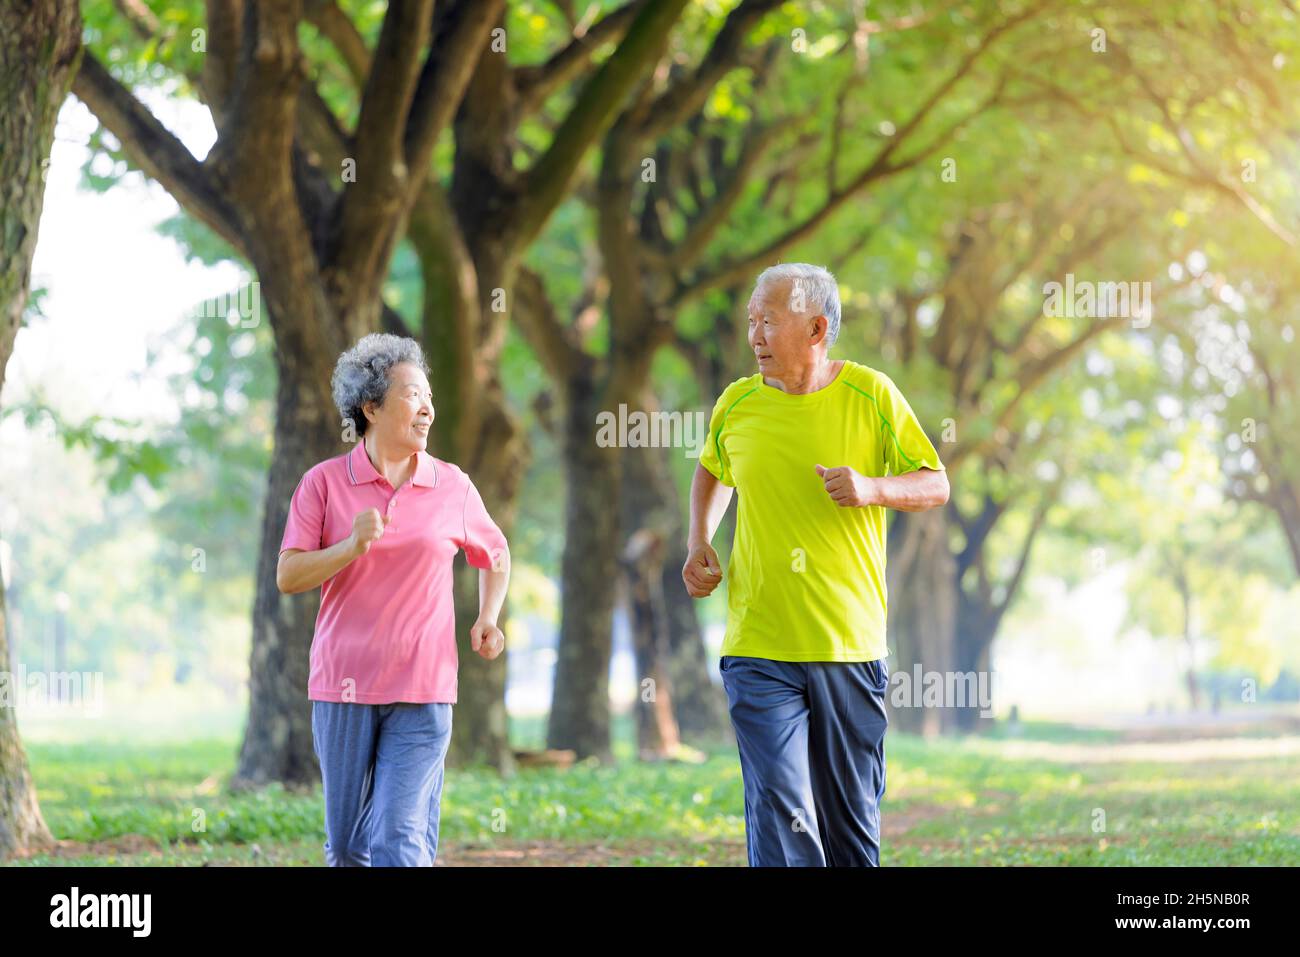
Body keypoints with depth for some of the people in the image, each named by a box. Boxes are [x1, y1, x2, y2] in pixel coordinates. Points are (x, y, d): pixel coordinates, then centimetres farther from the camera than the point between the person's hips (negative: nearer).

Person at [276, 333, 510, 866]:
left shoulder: (452, 487, 5)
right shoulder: (325, 482, 0)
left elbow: (496, 556, 21)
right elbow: (287, 577, -4)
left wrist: (487, 620, 5)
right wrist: (351, 547, -18)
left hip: (422, 694, 0)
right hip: (343, 689, 0)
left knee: (401, 846, -10)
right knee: (347, 846, 8)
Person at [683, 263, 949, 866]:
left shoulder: (870, 394, -1)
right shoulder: (737, 404, 4)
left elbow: (935, 486, 4)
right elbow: (711, 473, 25)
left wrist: (872, 488, -15)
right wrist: (699, 545, 8)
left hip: (851, 645, 0)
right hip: (759, 653, 0)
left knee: (852, 826, 9)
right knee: (780, 819, -11)